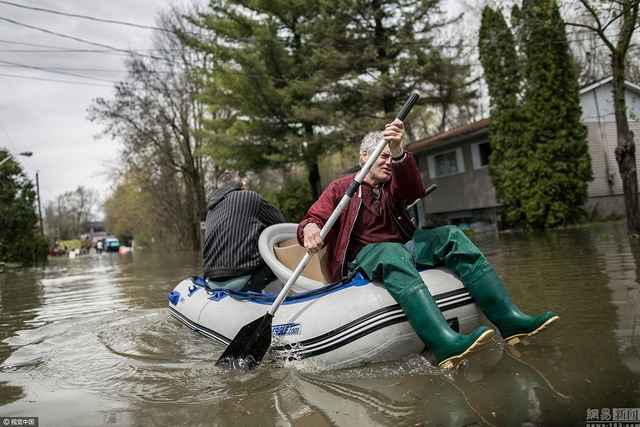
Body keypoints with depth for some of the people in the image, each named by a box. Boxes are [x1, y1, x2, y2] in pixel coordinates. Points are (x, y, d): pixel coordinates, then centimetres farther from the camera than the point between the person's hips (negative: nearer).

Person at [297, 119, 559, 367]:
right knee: (391, 250, -38)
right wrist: (310, 228, -32)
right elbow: (314, 218, -5)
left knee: (450, 235, -18)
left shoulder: (392, 186, 18)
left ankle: (510, 321, -26)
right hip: (362, 258, -5)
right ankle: (445, 343, -56)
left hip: (402, 249, 5)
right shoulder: (340, 189, 8)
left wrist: (398, 153, -26)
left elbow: (415, 191, -6)